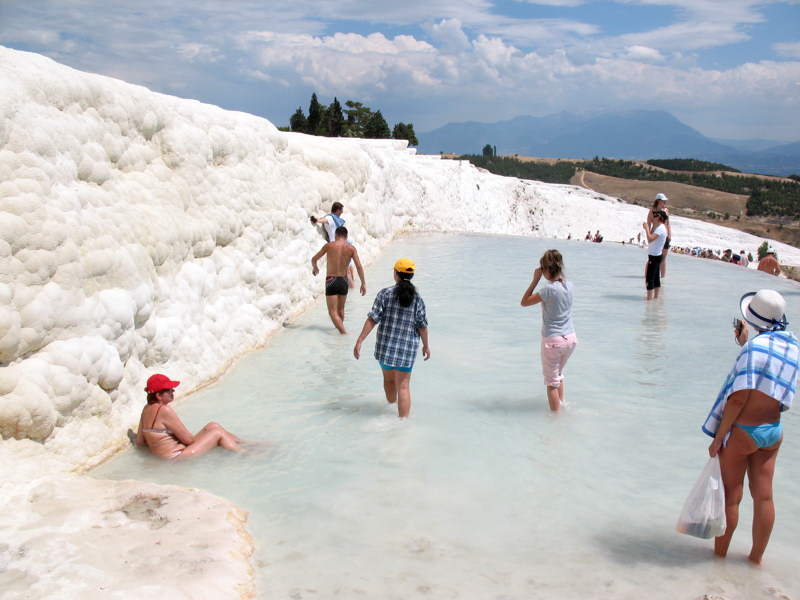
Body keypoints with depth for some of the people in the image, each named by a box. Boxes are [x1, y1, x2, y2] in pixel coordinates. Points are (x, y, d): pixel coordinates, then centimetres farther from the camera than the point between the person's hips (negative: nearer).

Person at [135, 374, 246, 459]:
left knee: (213, 426, 13)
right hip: (176, 456, -10)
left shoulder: (147, 409, 7)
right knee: (218, 433, -6)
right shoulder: (164, 410, -22)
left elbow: (139, 442, 13)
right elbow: (188, 439, -17)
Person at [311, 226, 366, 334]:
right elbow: (359, 267, -9)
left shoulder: (329, 246, -5)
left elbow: (314, 259, 8)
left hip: (331, 281, -3)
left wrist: (314, 268, 30)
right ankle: (340, 327, 43)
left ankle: (344, 333, -13)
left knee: (333, 312, -1)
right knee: (340, 309, 23)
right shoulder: (351, 248, -3)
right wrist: (363, 283, -1)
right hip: (343, 281, 3)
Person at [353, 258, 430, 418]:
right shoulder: (416, 298, -3)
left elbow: (372, 319, -11)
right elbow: (422, 326, 0)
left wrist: (359, 341, -8)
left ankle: (391, 405, 47)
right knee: (403, 386, 3)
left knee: (389, 380, 23)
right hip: (407, 348, -1)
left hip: (385, 346, 1)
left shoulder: (385, 294, -7)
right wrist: (426, 346, 14)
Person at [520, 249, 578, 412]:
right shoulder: (569, 285, -2)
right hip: (570, 338, 7)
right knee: (559, 374, 27)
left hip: (553, 341, -7)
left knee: (552, 381, 7)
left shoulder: (549, 290, -20)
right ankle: (561, 404, 41)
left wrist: (535, 280, -9)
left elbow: (524, 302, -11)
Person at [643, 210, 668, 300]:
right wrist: (647, 228, 16)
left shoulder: (660, 228, -19)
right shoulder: (660, 227, 13)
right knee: (656, 277, 14)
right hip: (656, 256, 10)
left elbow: (650, 239, -32)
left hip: (654, 257, -10)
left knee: (649, 278, -9)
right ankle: (655, 297, 21)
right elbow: (652, 237, 22)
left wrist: (646, 228, -24)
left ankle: (649, 299, -9)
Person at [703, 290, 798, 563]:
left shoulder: (755, 346, -20)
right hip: (773, 431, 6)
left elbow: (739, 398, -21)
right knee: (764, 495, 14)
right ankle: (756, 557, 27)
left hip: (742, 431, -6)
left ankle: (719, 553, 24)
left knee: (730, 496, 8)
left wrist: (718, 438, -15)